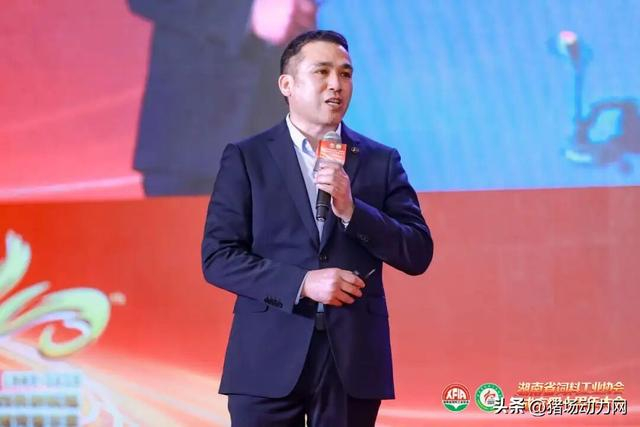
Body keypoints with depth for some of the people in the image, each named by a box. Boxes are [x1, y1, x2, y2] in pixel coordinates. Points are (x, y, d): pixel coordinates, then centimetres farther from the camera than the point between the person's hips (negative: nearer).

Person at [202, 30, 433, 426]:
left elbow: (418, 255, 3)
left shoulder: (381, 161, 9)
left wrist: (351, 210, -12)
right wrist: (302, 283, -14)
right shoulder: (245, 158, 4)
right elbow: (218, 257, -3)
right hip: (269, 359, -1)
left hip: (354, 359, 1)